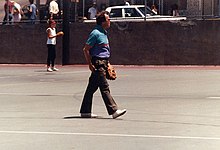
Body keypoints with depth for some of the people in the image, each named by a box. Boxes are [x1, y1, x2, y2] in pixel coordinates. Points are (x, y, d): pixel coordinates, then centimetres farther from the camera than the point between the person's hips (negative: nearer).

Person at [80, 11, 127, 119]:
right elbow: (86, 49, -15)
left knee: (92, 88, 11)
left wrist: (107, 62, 21)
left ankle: (85, 111, 14)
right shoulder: (96, 33, -13)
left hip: (102, 63, 10)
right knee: (104, 88, -8)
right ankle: (113, 110, -9)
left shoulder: (103, 33, 16)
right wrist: (90, 64, -17)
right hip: (97, 63, -10)